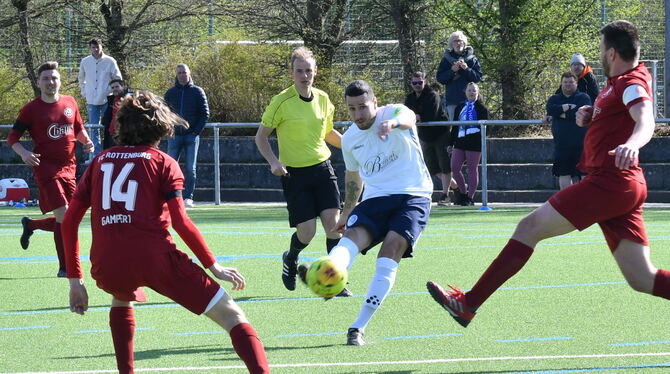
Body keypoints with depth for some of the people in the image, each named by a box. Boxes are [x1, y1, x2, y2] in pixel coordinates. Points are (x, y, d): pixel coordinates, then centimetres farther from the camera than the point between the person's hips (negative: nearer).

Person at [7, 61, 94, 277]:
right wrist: (23, 153, -19)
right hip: (46, 168, -6)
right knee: (63, 217, -15)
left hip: (68, 168, 6)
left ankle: (29, 225, 38)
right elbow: (12, 137, 0)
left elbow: (78, 128, 23)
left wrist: (86, 142, 2)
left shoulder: (70, 103, 9)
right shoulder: (31, 109, -3)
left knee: (65, 220, 10)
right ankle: (65, 268, -8)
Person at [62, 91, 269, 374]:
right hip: (155, 258, -4)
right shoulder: (162, 162, 9)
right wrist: (213, 266, 2)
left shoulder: (100, 162, 20)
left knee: (121, 298, 41)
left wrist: (75, 280, 20)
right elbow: (180, 221, -4)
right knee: (232, 316, -2)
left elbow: (69, 222, 16)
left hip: (107, 268, 4)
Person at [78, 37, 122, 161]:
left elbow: (118, 78, 4)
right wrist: (84, 92, 13)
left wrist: (110, 91, -4)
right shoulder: (85, 62, 5)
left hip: (106, 100, -2)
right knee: (94, 128, -1)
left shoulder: (110, 61, -4)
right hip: (91, 101, 2)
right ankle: (96, 155, 0)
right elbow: (81, 78, 20)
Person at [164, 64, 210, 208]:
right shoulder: (170, 93, 9)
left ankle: (188, 197, 1)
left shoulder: (197, 92, 4)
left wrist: (197, 131, -6)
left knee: (190, 168, -3)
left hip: (191, 136, -2)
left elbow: (205, 113, 3)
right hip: (174, 135, 2)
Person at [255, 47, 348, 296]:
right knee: (307, 231, -6)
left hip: (322, 168, 4)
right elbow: (261, 136, -2)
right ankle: (290, 259, 30)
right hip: (294, 173, -4)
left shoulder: (323, 99, 6)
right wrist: (273, 161, -17)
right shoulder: (282, 102, -10)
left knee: (333, 222, -10)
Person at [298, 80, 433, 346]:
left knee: (391, 249, -25)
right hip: (375, 199, 4)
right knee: (353, 235, -27)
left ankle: (359, 327, -24)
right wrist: (347, 212, 37)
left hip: (412, 197, -4)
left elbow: (408, 117, -32)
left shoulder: (392, 112, -6)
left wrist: (393, 123, -56)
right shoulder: (350, 139, 11)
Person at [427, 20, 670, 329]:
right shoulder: (617, 83, 20)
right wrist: (588, 115, 12)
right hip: (625, 187, 10)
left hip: (609, 181, -10)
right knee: (643, 279, 4)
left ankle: (468, 303, -4)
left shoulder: (632, 83, -10)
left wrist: (631, 143, -51)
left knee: (530, 227, -5)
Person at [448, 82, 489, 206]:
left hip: (474, 142, -5)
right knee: (454, 168, -1)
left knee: (472, 169, -2)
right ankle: (463, 192, 16)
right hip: (460, 142, 5)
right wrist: (451, 143, 19)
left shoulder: (481, 107, 3)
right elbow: (454, 127, 21)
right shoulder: (460, 107, 18)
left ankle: (470, 197, 3)